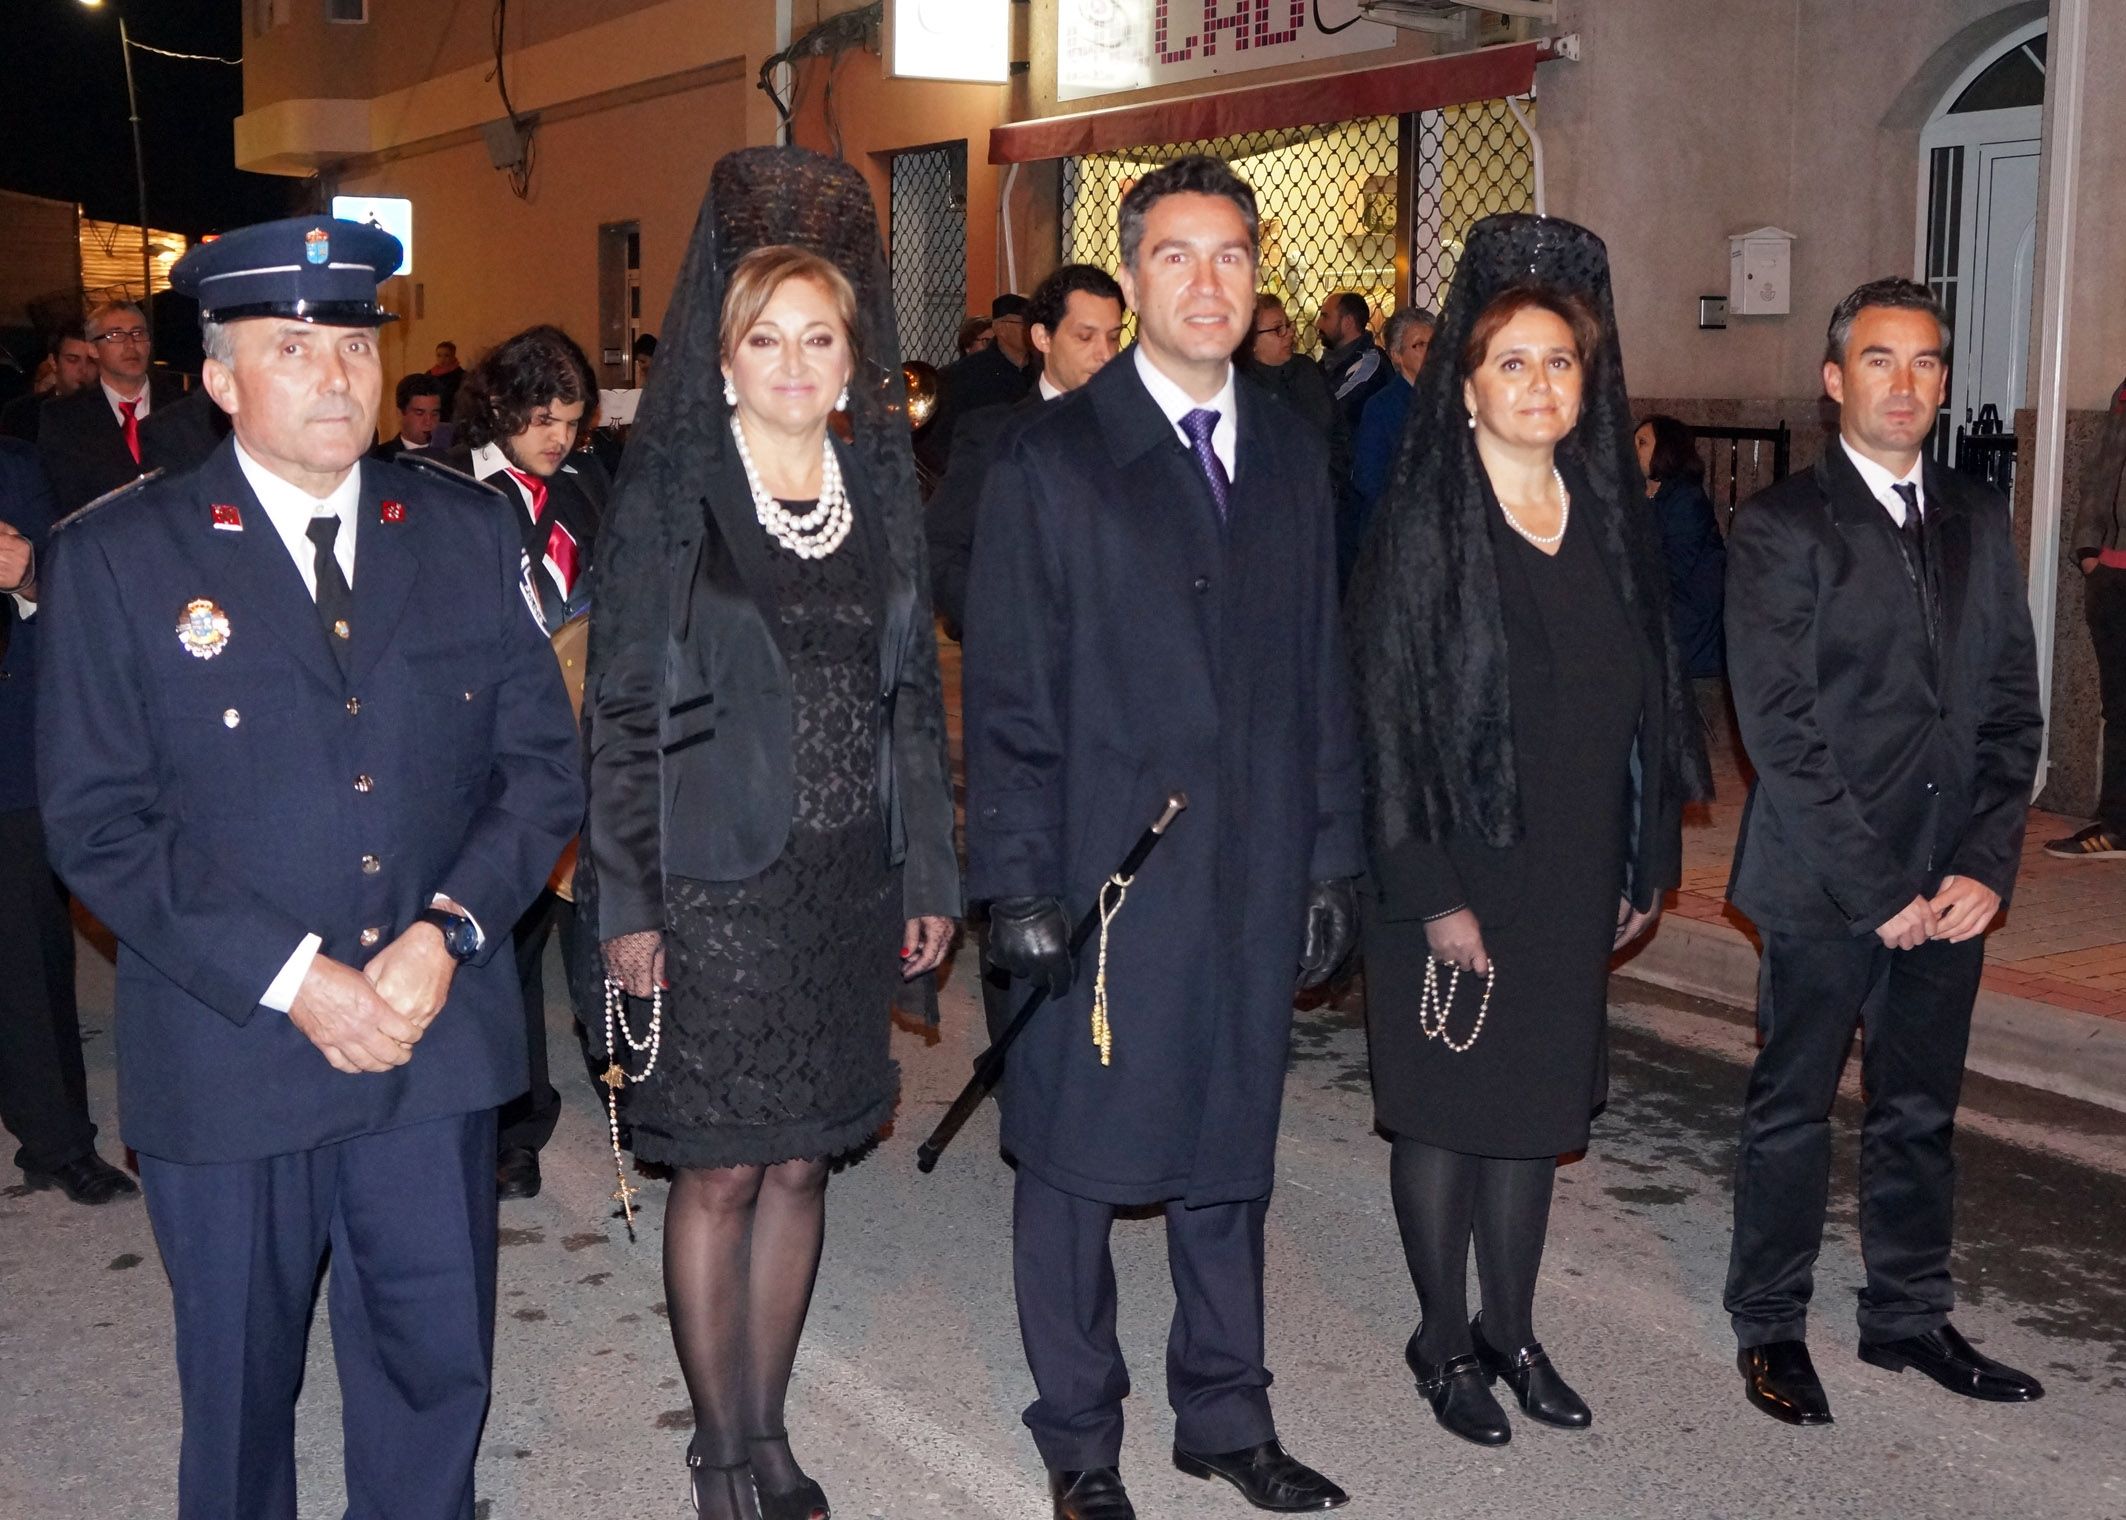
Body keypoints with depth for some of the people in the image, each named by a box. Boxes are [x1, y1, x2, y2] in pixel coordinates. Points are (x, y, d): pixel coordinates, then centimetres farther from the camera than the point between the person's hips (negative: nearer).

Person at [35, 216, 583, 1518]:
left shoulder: (470, 536, 5)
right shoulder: (115, 558, -4)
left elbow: (544, 763, 3)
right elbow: (100, 824, -8)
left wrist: (448, 931, -12)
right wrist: (289, 979, -16)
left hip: (440, 1049, 2)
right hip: (229, 1062, -2)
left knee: (438, 1374, 13)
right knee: (239, 1387, 16)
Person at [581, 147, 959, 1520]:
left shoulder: (882, 492, 7)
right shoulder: (669, 496, -5)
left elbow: (915, 693, 10)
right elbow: (622, 709, -6)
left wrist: (930, 873, 7)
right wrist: (628, 901, -10)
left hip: (848, 886, 4)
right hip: (717, 883, -4)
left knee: (801, 1163, 12)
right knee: (723, 1171, 4)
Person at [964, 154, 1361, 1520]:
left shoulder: (1294, 455, 10)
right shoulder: (1053, 458, -5)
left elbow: (1322, 675, 11)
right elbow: (1008, 696, -7)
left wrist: (1333, 859, 8)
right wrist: (1018, 890, -12)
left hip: (1255, 877, 4)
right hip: (1100, 873, -4)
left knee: (1232, 1151, 16)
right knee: (1073, 1163, 7)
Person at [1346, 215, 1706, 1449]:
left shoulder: (1612, 519, 6)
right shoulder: (1425, 526, -10)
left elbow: (1647, 701, 10)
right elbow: (1388, 717, -13)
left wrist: (1646, 863, 8)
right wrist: (1431, 891, -16)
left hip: (1574, 880, 5)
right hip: (1460, 874, -5)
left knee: (1539, 1108, 14)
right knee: (1445, 1111, 7)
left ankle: (1512, 1330, 29)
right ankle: (1445, 1341, 23)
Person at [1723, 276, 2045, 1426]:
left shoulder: (1978, 522, 10)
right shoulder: (1780, 527, -6)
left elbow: (2011, 707, 8)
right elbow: (1780, 729, -12)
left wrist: (1986, 865, -4)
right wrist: (1877, 886, -14)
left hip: (1951, 886, 5)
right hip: (1822, 886, -5)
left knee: (1921, 1111, 15)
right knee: (1793, 1111, 7)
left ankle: (1909, 1316, 30)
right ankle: (1770, 1325, 21)